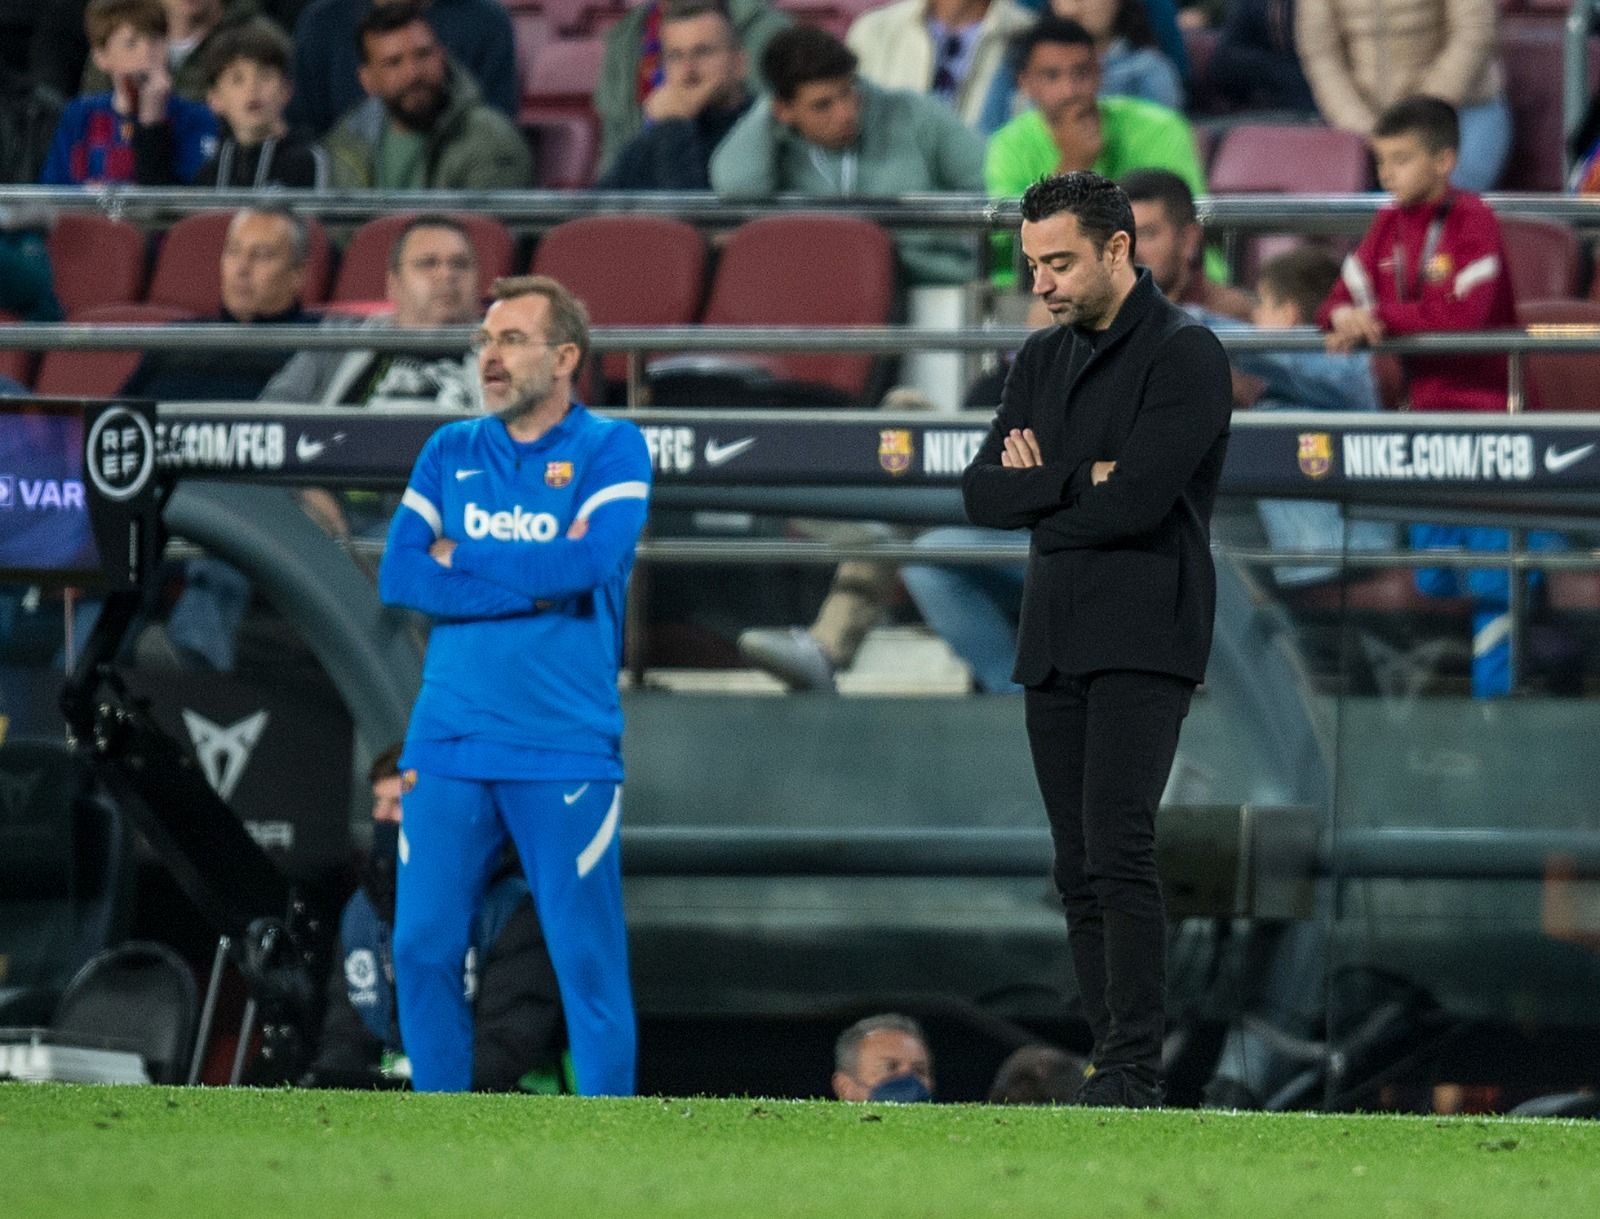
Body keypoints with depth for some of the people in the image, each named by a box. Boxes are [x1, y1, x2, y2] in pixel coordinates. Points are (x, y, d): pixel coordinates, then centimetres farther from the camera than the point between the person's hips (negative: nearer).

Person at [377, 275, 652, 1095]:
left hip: (565, 754, -4)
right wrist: (532, 581, -10)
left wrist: (462, 557, -5)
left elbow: (588, 562, -16)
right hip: (448, 747, 4)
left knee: (589, 962, -5)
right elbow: (398, 576, -1)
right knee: (422, 952, 2)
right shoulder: (450, 452, 12)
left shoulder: (610, 449, 1)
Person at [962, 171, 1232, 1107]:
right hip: (1054, 642, 7)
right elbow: (983, 494, 8)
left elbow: (1134, 501, -17)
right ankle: (1113, 1067, 5)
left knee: (1119, 851, -16)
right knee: (1080, 870, 4)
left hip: (1142, 641, -7)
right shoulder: (1043, 360, 17)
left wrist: (1037, 489, -1)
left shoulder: (1186, 354, -7)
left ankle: (1135, 1068, -18)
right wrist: (1077, 483, -10)